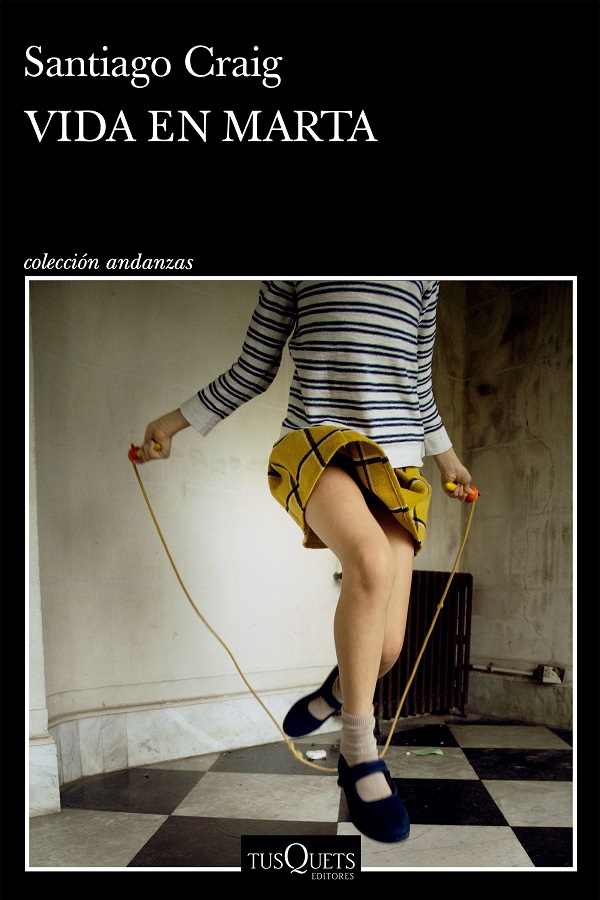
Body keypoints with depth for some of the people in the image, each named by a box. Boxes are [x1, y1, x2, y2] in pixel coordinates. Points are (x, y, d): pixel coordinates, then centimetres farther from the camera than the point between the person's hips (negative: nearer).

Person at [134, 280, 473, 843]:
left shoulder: (424, 283, 18)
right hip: (317, 446, -3)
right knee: (372, 561, -35)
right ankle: (360, 753, -13)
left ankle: (330, 696, 32)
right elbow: (254, 370, 14)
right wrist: (174, 422, 15)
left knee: (386, 647, -6)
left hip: (397, 462, 4)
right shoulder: (289, 282, 10)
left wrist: (445, 456, 32)